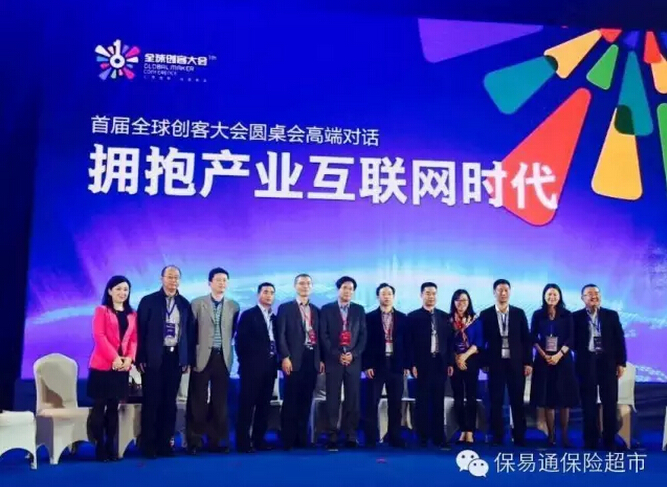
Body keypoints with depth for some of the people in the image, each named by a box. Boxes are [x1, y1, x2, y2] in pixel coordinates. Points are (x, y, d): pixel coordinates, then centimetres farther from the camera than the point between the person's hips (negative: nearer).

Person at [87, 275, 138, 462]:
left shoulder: (132, 314, 14)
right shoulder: (101, 310, 1)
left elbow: (134, 339, 9)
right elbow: (99, 336, -10)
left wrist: (129, 358, -9)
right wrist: (114, 357, -18)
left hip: (122, 366, 4)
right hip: (102, 365, -4)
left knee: (114, 407, 8)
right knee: (99, 406, 0)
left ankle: (110, 446, 12)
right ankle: (99, 447, 5)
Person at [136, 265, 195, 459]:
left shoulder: (185, 304, 8)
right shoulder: (148, 301, -1)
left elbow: (190, 332, 8)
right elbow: (140, 330, -4)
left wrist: (189, 359, 4)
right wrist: (140, 358, -9)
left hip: (176, 357, 3)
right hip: (154, 358, -3)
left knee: (170, 402, 7)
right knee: (152, 402, 1)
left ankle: (165, 443, 15)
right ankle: (149, 445, 9)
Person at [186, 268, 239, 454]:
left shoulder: (234, 306, 7)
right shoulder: (197, 303, 1)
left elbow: (232, 332, 12)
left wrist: (225, 346, 4)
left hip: (222, 357, 2)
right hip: (202, 357, -2)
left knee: (220, 401, 6)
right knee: (198, 401, 1)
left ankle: (216, 440, 14)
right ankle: (194, 441, 9)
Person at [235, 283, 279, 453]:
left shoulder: (274, 318, 15)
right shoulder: (248, 315, -1)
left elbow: (275, 341, 15)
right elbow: (240, 341, -6)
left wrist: (276, 361, 5)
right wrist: (244, 363, -8)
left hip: (269, 367, 6)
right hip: (252, 367, -6)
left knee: (264, 405, 9)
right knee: (247, 405, -3)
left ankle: (259, 440, 16)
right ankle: (243, 442, 0)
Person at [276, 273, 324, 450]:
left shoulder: (316, 310, 16)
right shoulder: (285, 308, 3)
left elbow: (319, 336, 15)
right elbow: (281, 335, -5)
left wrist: (321, 359, 7)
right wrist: (285, 357, -14)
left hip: (312, 359, 4)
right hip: (294, 359, -4)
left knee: (306, 401, 7)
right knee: (291, 400, -3)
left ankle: (302, 438, 14)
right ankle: (287, 439, 3)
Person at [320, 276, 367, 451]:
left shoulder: (359, 310, 11)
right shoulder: (327, 309, 5)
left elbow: (363, 335, 6)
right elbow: (323, 336, -1)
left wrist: (353, 354, -7)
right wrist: (337, 355, -10)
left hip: (353, 360, 2)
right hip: (333, 360, -2)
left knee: (353, 401, 1)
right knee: (333, 401, -2)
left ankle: (351, 437, 7)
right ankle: (332, 438, 1)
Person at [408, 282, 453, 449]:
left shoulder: (444, 316, 11)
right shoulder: (413, 316, 1)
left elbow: (449, 340, 10)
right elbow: (410, 342, -4)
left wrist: (450, 363, 4)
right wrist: (412, 364, -10)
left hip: (440, 363, 3)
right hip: (422, 364, -3)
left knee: (439, 402, 6)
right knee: (422, 401, 3)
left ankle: (439, 437, 11)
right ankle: (423, 437, 9)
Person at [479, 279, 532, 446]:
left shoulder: (519, 313, 4)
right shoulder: (486, 315, 1)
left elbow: (526, 339, 4)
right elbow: (482, 340, 3)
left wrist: (528, 362, -1)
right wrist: (484, 362, -2)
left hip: (516, 363, 1)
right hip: (495, 363, -1)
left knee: (517, 401, 5)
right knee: (496, 402, 3)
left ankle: (519, 437, 13)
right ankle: (497, 437, 11)